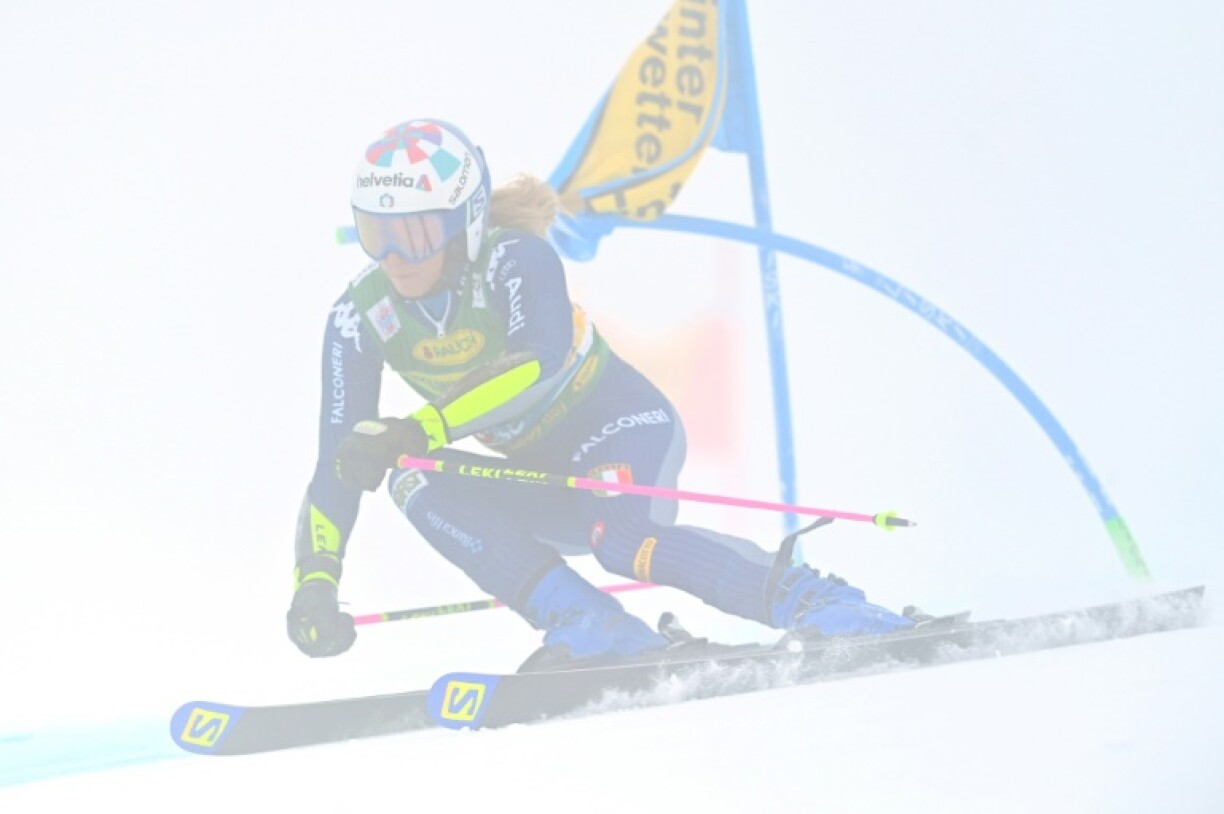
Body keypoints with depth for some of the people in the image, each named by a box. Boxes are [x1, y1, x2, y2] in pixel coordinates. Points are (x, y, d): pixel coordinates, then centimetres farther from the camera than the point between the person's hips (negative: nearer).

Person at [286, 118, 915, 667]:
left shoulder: (514, 259, -24)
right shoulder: (360, 320, -10)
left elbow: (543, 362, -43)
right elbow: (338, 465, -12)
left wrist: (419, 431, -50)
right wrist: (315, 586, -24)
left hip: (620, 423, -6)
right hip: (540, 478, 6)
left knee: (618, 534, -36)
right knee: (415, 481, -21)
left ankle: (815, 604, -26)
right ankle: (587, 628, -27)